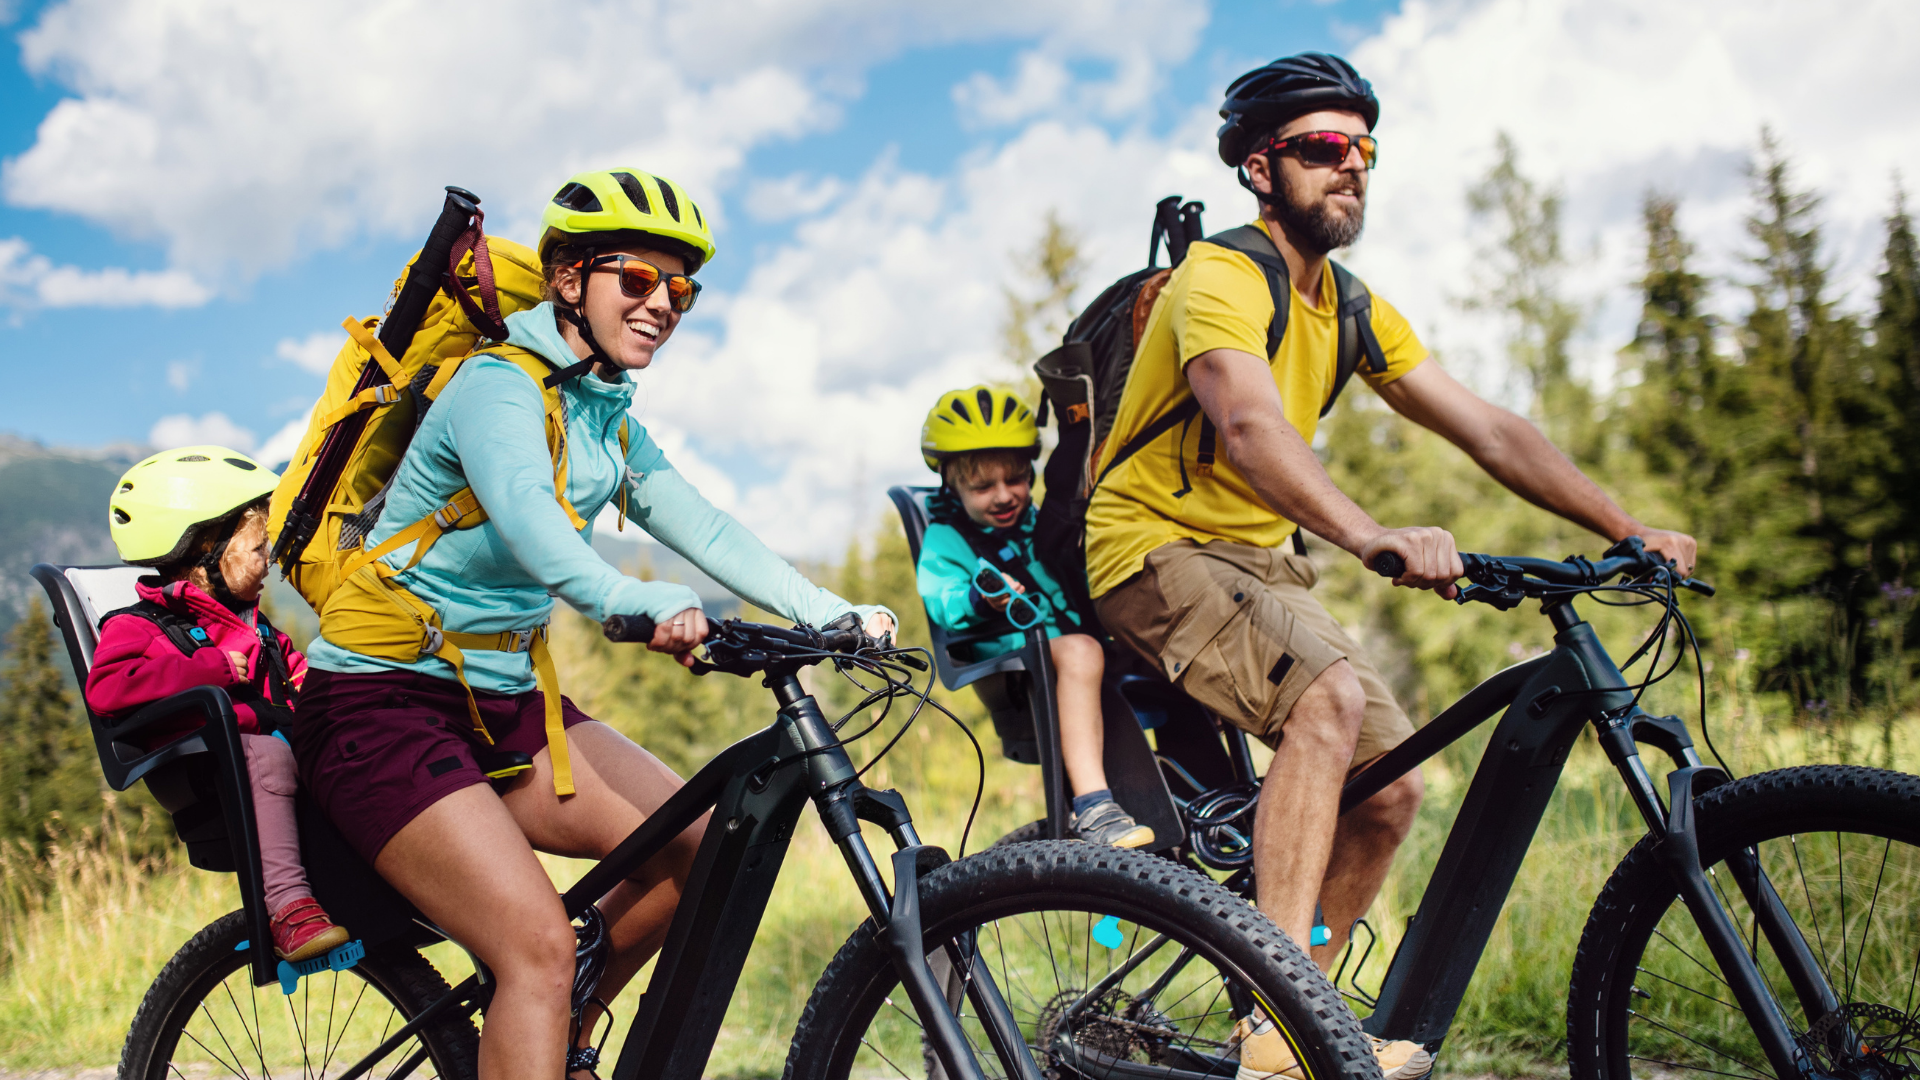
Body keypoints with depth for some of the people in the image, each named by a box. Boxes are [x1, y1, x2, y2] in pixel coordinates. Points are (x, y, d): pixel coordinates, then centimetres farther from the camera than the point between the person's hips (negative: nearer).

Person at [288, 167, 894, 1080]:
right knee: (539, 945, -22)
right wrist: (643, 605, -55)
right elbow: (527, 520, -37)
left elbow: (704, 530, 0)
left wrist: (833, 614, -14)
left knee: (700, 847, -1)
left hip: (502, 699, 8)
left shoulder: (611, 423, 10)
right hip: (385, 698, -8)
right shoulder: (499, 386, -16)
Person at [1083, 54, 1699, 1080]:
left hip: (1258, 562, 8)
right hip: (1156, 547, -8)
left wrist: (1628, 528, -1)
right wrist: (1374, 538, -51)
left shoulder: (1353, 313, 9)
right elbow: (1250, 424, -36)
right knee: (1330, 695, -32)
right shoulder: (1220, 278, -16)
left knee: (1392, 788, 0)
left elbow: (1488, 429, 8)